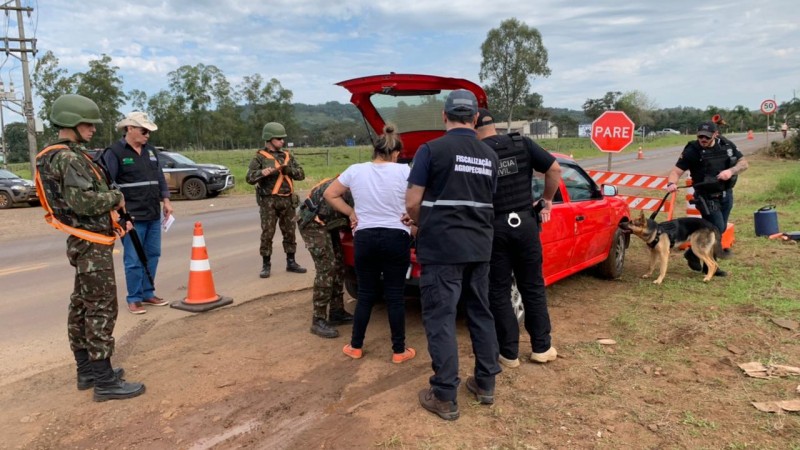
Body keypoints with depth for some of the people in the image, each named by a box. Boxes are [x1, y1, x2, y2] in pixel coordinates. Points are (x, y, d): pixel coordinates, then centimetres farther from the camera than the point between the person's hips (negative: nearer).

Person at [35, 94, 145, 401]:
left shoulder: (65, 155, 14)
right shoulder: (68, 157, -17)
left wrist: (113, 215, 8)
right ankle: (104, 381, -2)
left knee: (82, 307, 14)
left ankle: (87, 371, 25)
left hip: (83, 242, 11)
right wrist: (116, 197, -10)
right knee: (101, 310, -7)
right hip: (92, 244, -11)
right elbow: (84, 201, -27)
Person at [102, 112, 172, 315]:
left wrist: (165, 199, 6)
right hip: (132, 217, -6)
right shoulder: (114, 152, -7)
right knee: (134, 260, -1)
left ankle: (147, 293, 24)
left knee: (152, 255, 11)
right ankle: (134, 298, 11)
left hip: (153, 215, 7)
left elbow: (160, 176, 18)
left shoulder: (150, 150, 13)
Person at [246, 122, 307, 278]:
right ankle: (266, 265, 8)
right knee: (267, 233, -2)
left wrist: (289, 170, -10)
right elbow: (250, 178, -11)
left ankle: (291, 262, 19)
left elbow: (301, 174, 9)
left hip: (288, 201, 4)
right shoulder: (260, 157, -1)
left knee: (290, 233, 9)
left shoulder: (287, 156, 13)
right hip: (269, 201, -4)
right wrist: (262, 172, -30)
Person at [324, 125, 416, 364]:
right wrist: (412, 227, 6)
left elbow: (330, 195, 9)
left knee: (366, 294, 15)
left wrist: (351, 213, 11)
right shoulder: (403, 171, -8)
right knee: (395, 296, 6)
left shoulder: (355, 170, 0)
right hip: (396, 238, -2)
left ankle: (355, 346, 23)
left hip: (364, 238, 2)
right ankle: (399, 350, 15)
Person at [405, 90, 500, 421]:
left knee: (440, 320, 1)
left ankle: (445, 398, 6)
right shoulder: (490, 156, 9)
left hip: (442, 248, -6)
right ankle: (485, 384, 26)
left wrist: (420, 223, 12)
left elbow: (413, 202, -11)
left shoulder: (431, 150, -9)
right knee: (481, 314, 16)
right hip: (479, 247, 6)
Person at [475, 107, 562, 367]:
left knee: (498, 292, 9)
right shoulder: (523, 144, 2)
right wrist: (547, 201, 10)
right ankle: (542, 348, 23)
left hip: (493, 228, -2)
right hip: (525, 222, 3)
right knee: (533, 287, 15)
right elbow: (554, 169, -1)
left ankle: (509, 353, 15)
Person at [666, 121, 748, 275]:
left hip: (726, 195, 6)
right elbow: (677, 170, -18)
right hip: (707, 197, -6)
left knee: (720, 229, 14)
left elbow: (744, 163, 4)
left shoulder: (727, 145, 0)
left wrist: (731, 171, -18)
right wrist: (672, 183, -40)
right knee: (717, 228, -11)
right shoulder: (692, 151, -13)